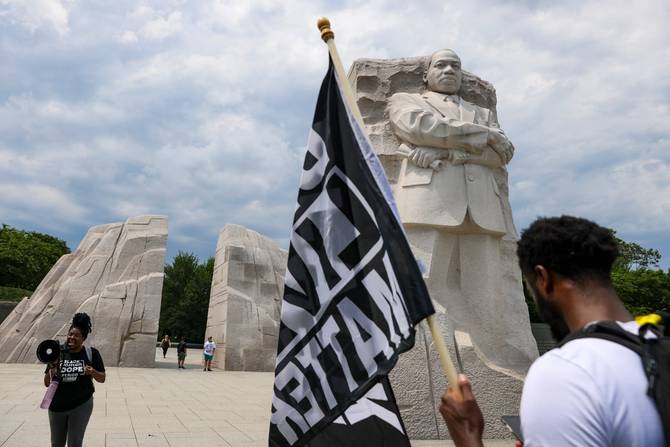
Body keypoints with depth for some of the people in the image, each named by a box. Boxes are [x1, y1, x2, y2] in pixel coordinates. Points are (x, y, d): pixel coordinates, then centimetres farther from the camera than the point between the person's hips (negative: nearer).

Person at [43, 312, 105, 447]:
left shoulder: (91, 353, -7)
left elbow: (102, 378, -2)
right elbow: (47, 383, 0)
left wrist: (93, 373, -23)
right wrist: (51, 372, -20)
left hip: (81, 405, -3)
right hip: (57, 407, 3)